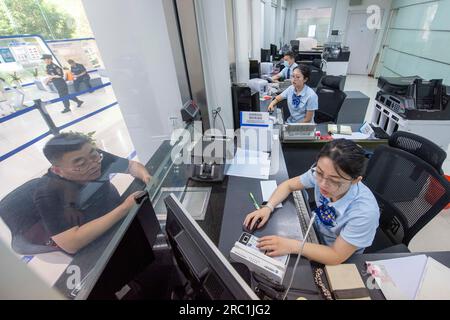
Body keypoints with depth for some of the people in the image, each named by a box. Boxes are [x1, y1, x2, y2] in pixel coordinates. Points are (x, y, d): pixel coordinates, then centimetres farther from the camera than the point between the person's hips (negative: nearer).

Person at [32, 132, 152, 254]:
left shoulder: (92, 156, -16)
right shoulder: (48, 195, -27)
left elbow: (132, 165, -3)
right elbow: (71, 244, -34)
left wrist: (146, 176, -25)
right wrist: (125, 207, -37)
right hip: (89, 249, -5)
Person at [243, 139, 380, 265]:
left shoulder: (365, 212, -35)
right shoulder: (321, 172, -26)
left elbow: (336, 256, -26)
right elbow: (289, 185, -9)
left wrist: (292, 246, -35)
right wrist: (268, 207, -24)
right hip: (316, 232, 4)